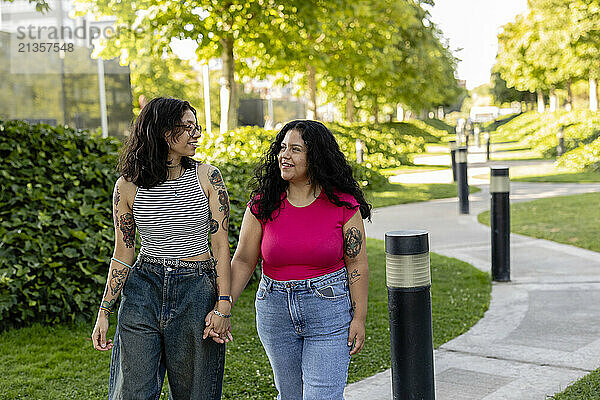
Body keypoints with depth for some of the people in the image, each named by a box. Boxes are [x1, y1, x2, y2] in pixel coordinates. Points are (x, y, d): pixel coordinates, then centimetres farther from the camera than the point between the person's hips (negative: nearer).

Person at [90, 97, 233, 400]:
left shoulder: (207, 177, -2)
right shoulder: (128, 186, -1)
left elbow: (221, 244, -2)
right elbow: (123, 253, 5)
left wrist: (223, 305, -9)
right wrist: (104, 313, 3)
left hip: (197, 295, 0)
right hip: (143, 292, 0)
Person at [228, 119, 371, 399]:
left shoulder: (343, 205, -7)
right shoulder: (263, 204, -2)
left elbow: (357, 264, -4)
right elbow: (243, 261, 0)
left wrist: (359, 318, -7)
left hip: (330, 310, -3)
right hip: (275, 311, 3)